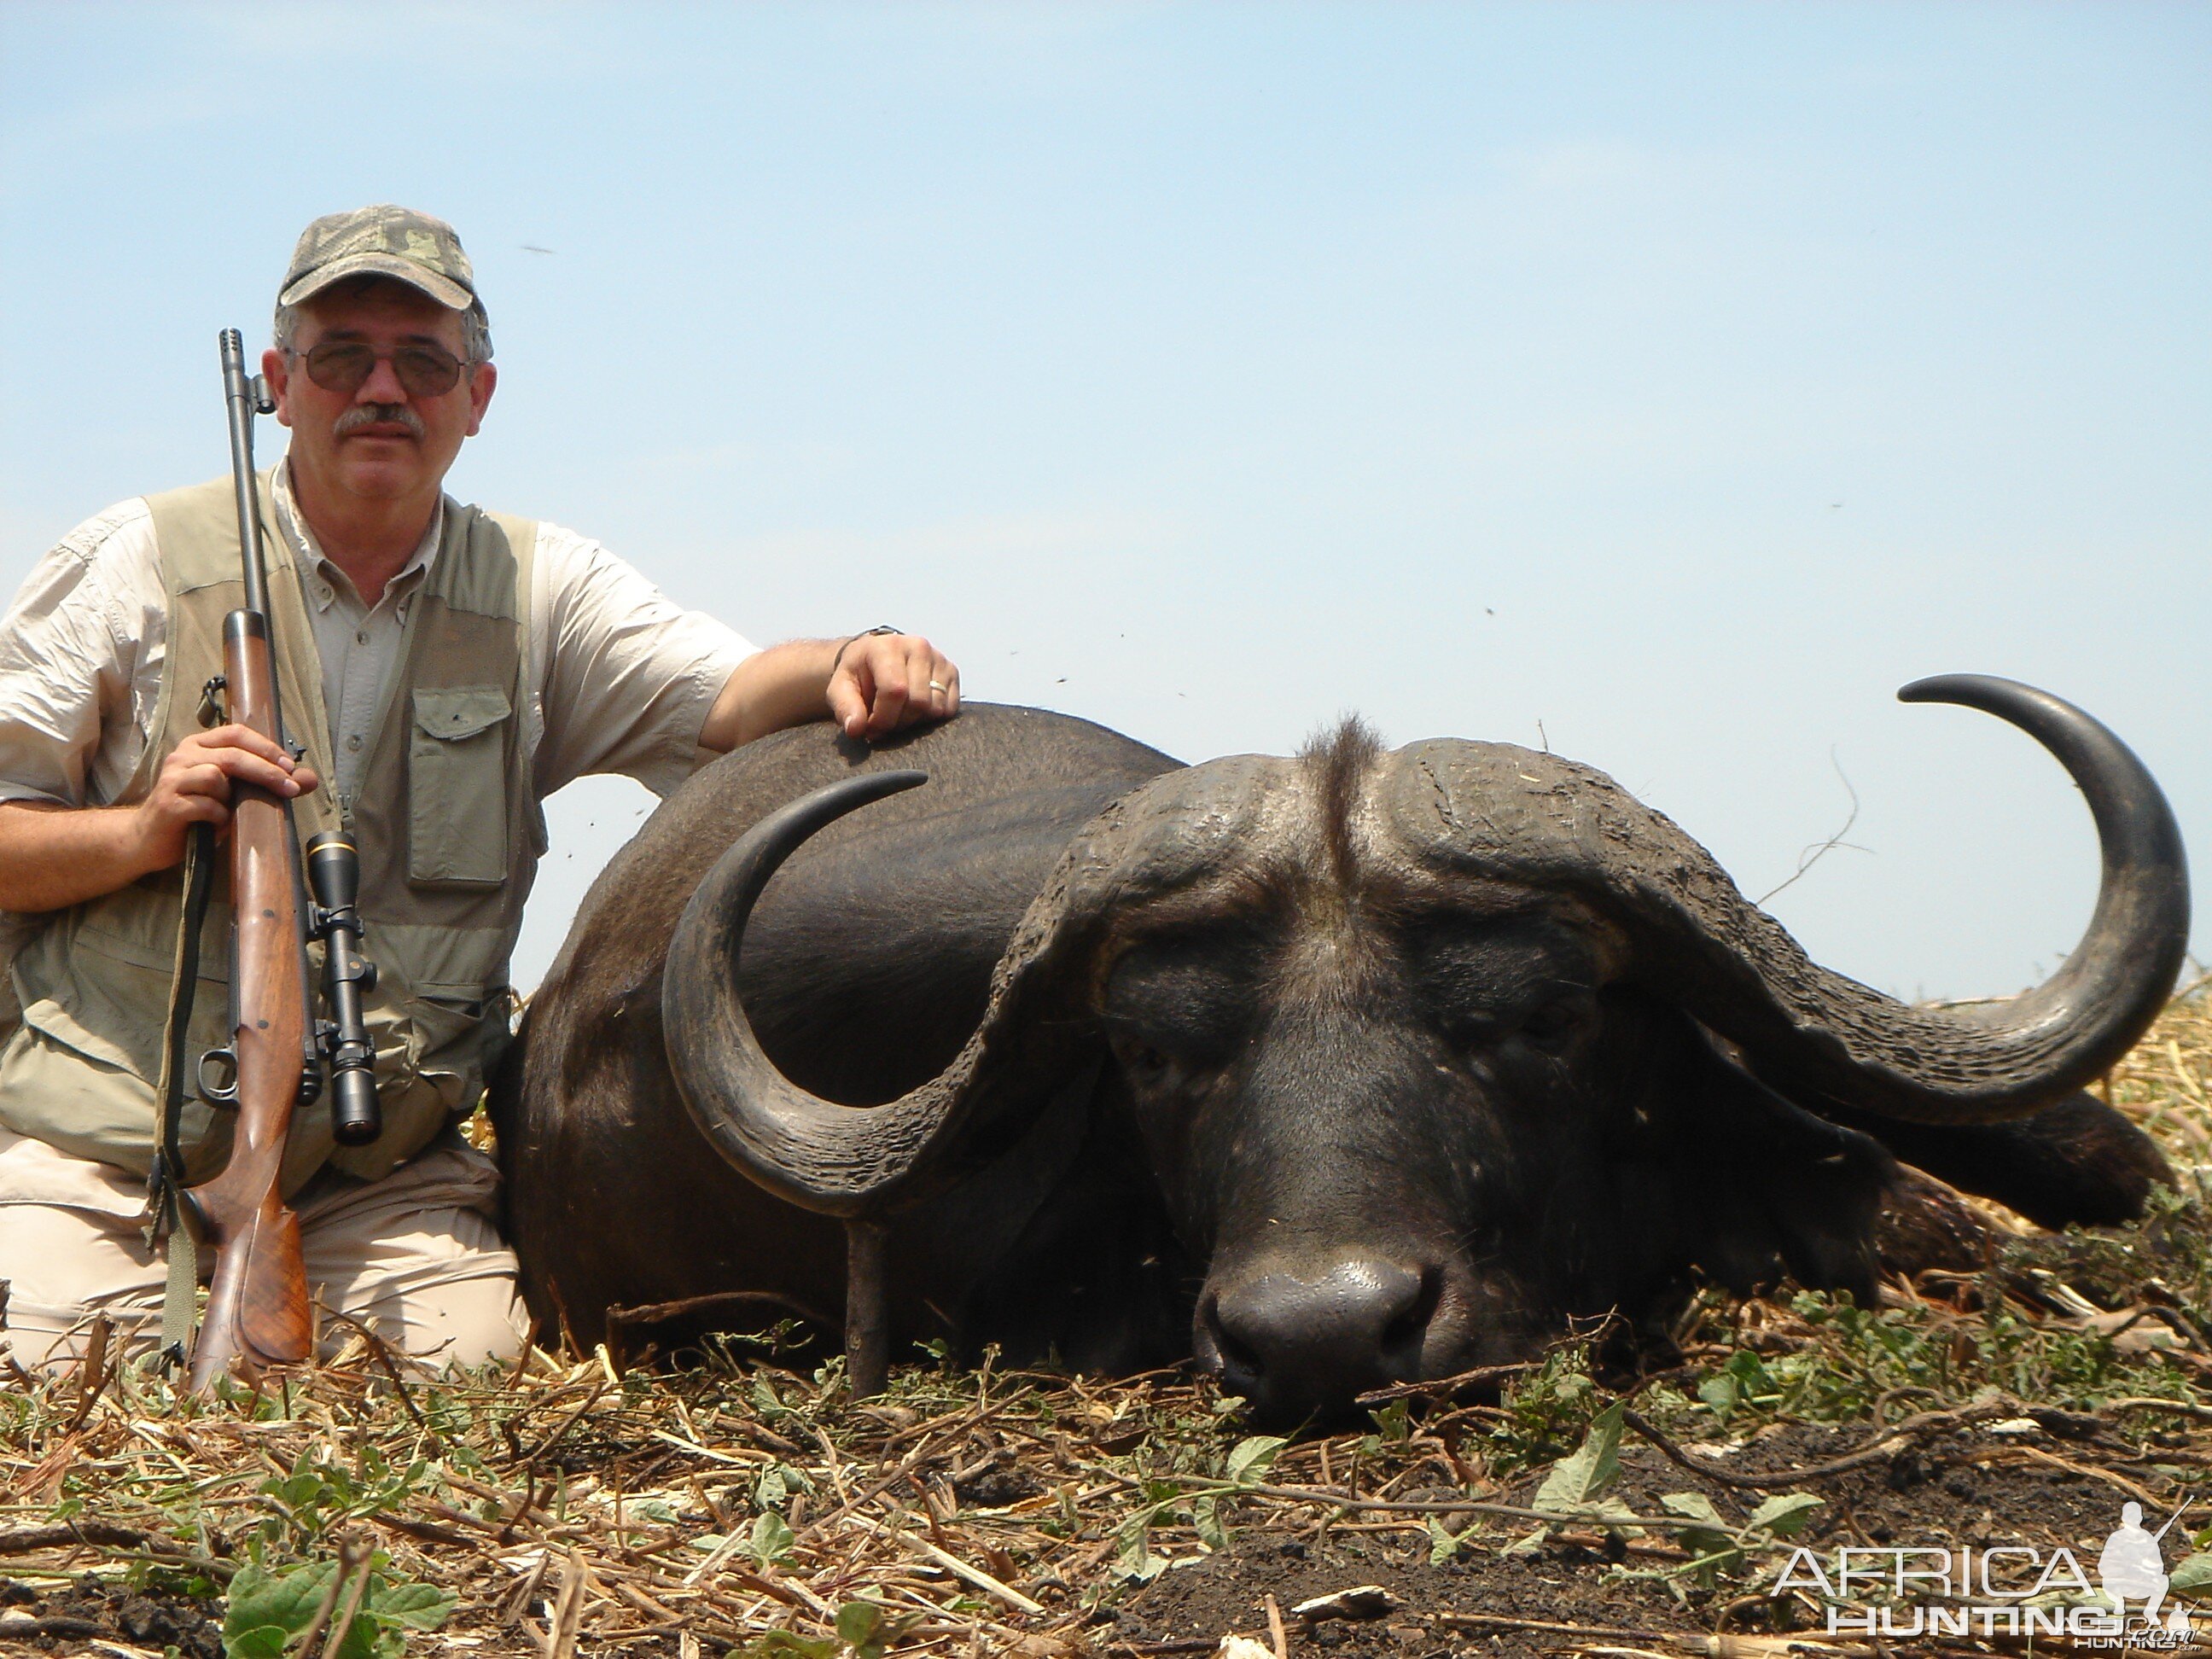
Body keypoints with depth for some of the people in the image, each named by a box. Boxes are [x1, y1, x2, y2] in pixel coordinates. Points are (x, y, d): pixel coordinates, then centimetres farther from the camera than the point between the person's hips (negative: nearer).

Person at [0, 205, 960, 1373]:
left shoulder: (539, 588, 9)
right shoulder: (138, 563, 3)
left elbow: (726, 698, -6)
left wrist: (850, 667, -27)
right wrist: (145, 830, -15)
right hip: (101, 1139, -2)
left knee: (470, 1365, -17)